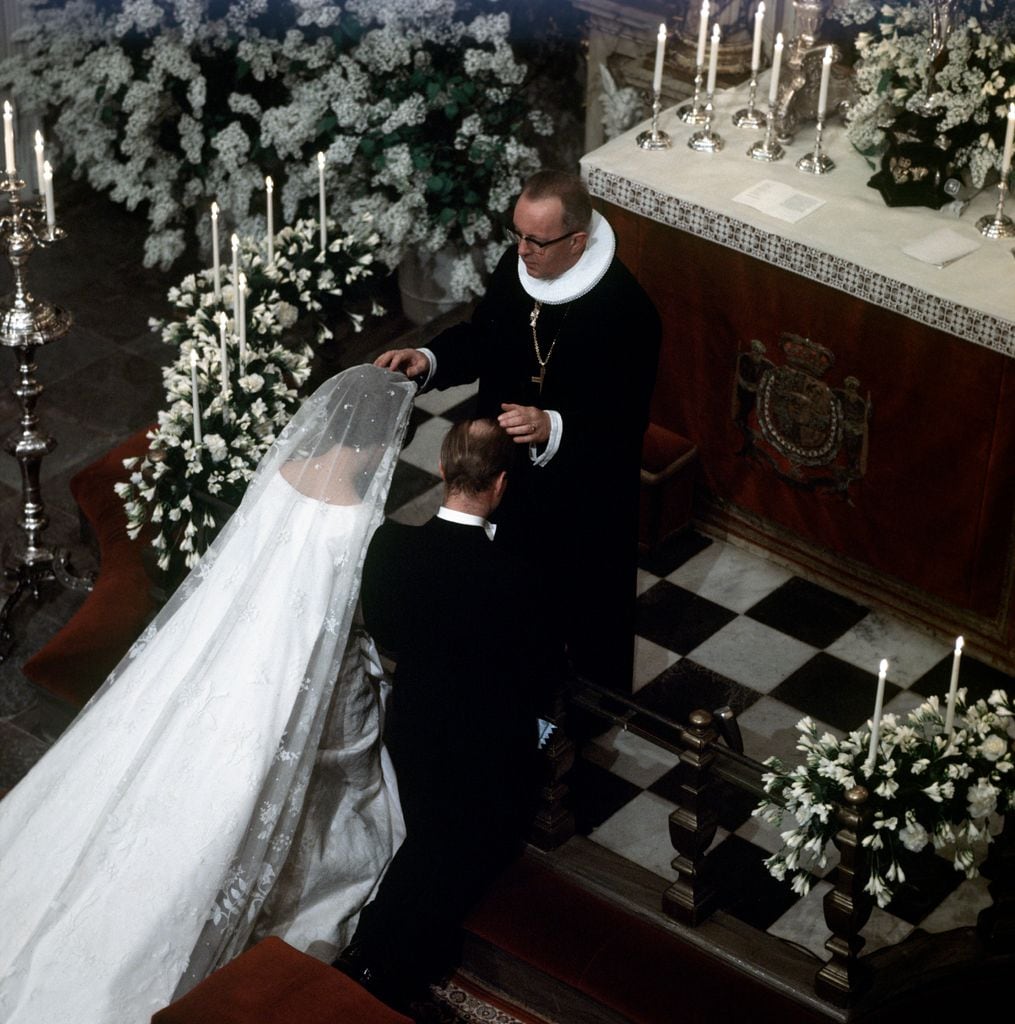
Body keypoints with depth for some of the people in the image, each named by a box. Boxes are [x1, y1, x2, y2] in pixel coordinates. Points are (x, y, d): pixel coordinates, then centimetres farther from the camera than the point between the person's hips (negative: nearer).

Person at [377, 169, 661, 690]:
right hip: (512, 470, 6)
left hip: (582, 487, -6)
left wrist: (553, 428, -46)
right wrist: (428, 360, -12)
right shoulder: (515, 266, -10)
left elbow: (623, 422, -29)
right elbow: (481, 338, 7)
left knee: (588, 603, 17)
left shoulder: (625, 311, -30)